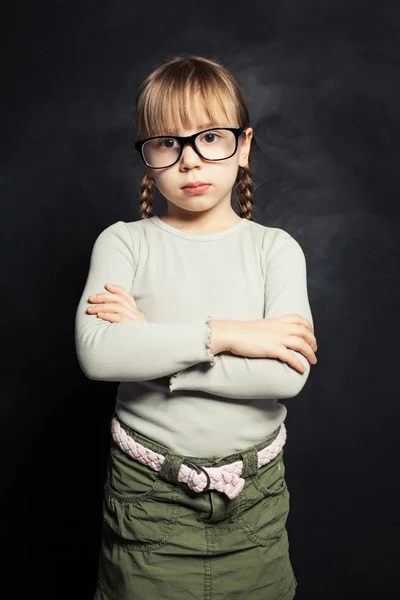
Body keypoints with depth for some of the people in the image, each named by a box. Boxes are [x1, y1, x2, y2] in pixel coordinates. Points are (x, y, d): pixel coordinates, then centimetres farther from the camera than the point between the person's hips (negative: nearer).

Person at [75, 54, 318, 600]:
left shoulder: (275, 248, -4)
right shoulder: (123, 243, -4)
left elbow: (290, 373, -18)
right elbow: (96, 353, -21)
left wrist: (151, 344, -19)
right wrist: (222, 334, -23)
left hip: (254, 494, 1)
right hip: (146, 493, 0)